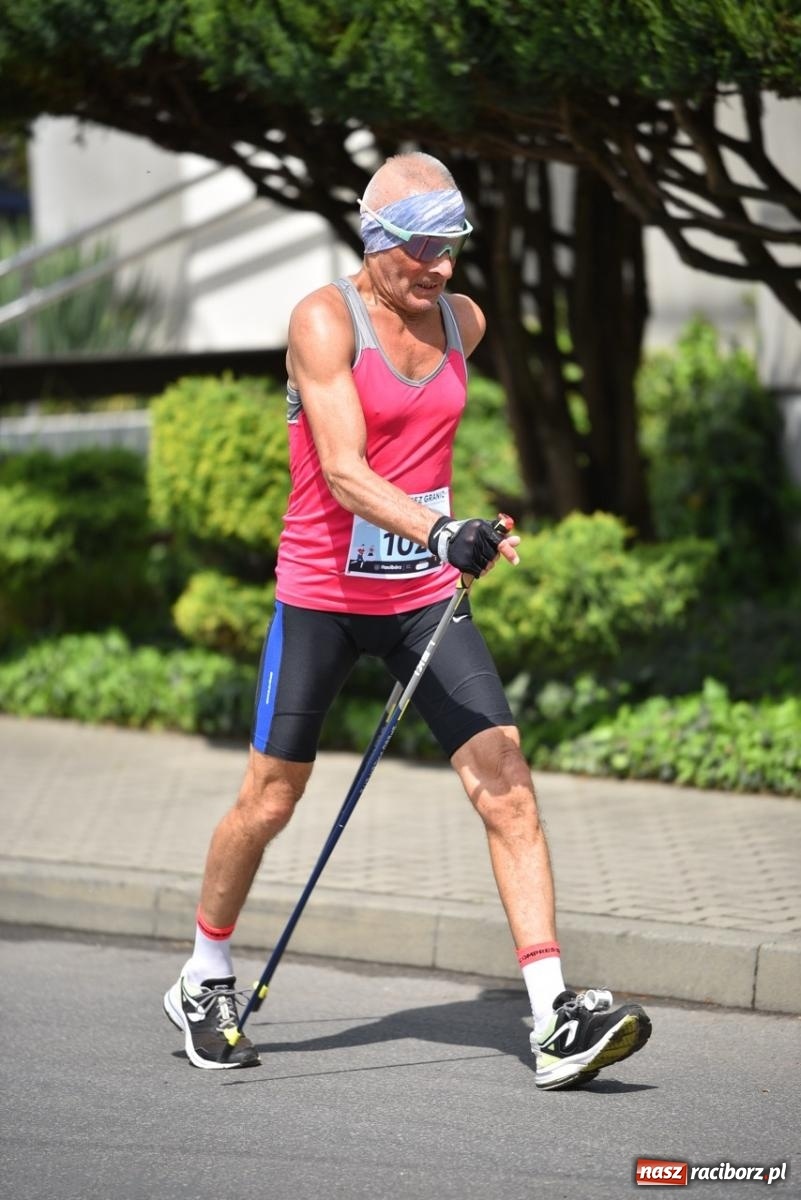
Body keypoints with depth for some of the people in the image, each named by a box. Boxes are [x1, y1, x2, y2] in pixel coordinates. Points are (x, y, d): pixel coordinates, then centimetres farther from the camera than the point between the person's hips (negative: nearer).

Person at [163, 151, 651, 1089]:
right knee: (270, 799, 5)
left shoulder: (462, 323, 5)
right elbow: (343, 470, -25)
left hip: (426, 592, 4)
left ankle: (555, 1021, -14)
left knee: (504, 781, -11)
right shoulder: (324, 320, -13)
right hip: (322, 591, -4)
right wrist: (437, 530, -39)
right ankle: (204, 986, 29)